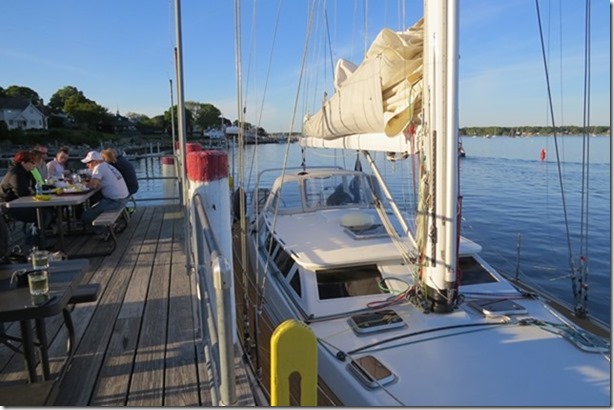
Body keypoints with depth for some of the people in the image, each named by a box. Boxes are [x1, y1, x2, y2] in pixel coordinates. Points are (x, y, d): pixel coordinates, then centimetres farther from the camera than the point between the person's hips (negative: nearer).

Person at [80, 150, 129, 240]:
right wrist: (88, 182, 4)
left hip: (115, 201, -10)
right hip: (123, 199, 10)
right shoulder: (107, 166, 16)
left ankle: (103, 234, 3)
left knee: (86, 216, -7)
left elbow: (93, 185, -23)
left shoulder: (99, 167, -12)